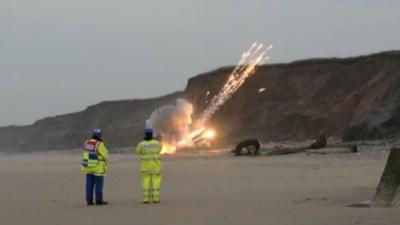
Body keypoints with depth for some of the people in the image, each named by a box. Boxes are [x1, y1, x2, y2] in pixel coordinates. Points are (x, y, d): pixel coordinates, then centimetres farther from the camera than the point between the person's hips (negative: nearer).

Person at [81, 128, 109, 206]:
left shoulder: (86, 143, 2)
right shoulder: (99, 145, -16)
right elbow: (105, 156, -10)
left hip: (88, 167, 6)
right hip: (98, 168, -6)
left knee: (89, 184, 8)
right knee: (98, 184, 2)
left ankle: (89, 200, 8)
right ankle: (99, 201, 6)